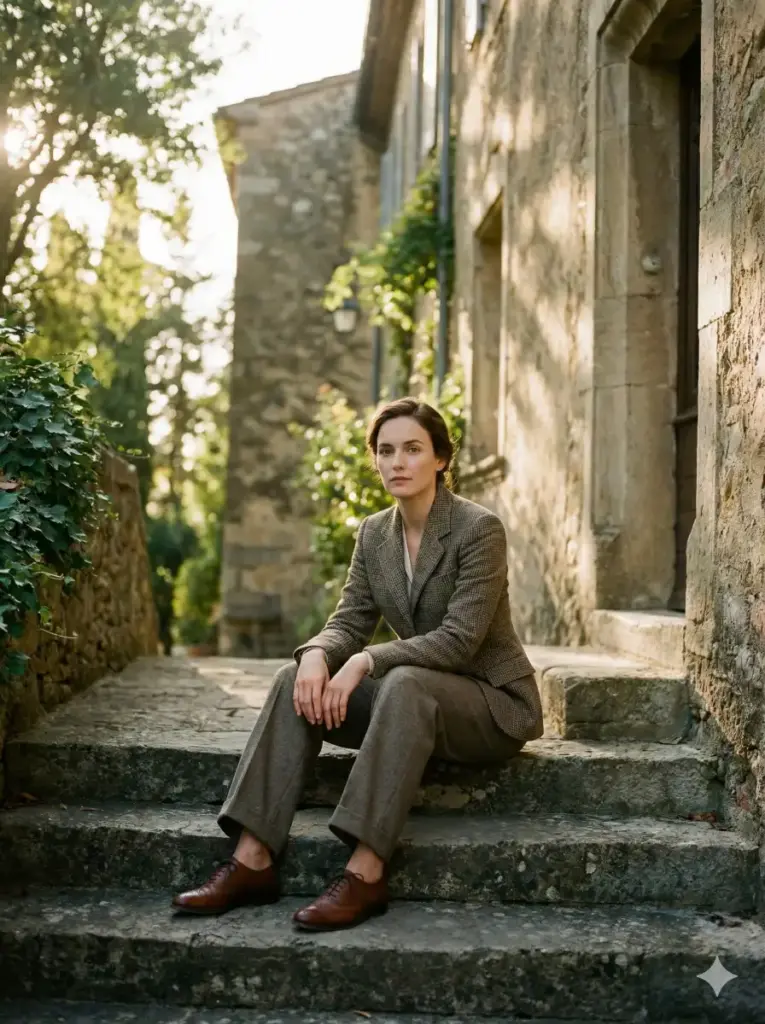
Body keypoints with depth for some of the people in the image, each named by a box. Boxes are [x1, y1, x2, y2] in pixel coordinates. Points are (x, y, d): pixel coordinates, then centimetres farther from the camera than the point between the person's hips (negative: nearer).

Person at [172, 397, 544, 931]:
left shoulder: (480, 528, -15)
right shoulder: (374, 533, 5)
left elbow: (460, 638, -22)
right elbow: (349, 621, 2)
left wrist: (365, 662, -31)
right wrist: (317, 654, -22)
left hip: (495, 701, -6)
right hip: (412, 691, 6)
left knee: (404, 683, -38)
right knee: (298, 681, -17)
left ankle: (366, 874, -40)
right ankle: (254, 858, -23)